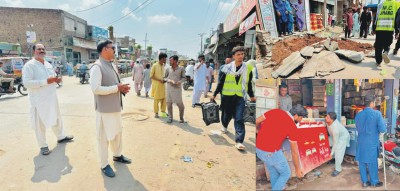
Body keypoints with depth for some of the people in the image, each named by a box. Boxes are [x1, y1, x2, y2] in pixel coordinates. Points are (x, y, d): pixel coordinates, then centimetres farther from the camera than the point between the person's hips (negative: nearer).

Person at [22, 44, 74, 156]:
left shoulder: (48, 64, 12)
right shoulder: (29, 65, -12)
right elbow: (26, 83, -22)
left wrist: (57, 80, -2)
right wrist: (46, 81, -27)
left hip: (52, 97, 7)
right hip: (39, 100, -7)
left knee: (57, 118, 20)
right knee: (40, 124, 3)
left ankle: (61, 136, 38)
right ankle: (43, 146, 16)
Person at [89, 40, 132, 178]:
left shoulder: (113, 65, 10)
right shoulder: (97, 67, -17)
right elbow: (96, 89, -25)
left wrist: (122, 88, -1)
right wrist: (117, 88, -22)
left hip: (116, 107, 9)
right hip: (105, 109, -9)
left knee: (118, 132, 23)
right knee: (104, 137, 5)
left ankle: (117, 155, 44)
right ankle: (104, 165, 22)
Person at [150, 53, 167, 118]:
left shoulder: (164, 66, 8)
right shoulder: (155, 66, -10)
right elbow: (151, 76, -10)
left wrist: (164, 79, 3)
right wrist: (159, 80, -17)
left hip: (162, 84, 6)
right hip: (156, 85, -5)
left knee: (164, 98, 5)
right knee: (156, 99, 2)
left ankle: (163, 111, 19)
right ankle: (156, 113, 13)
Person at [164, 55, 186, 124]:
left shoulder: (181, 69, 0)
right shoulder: (168, 69, 5)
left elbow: (183, 78, 6)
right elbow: (165, 78, 8)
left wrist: (179, 82, -14)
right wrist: (170, 80, -11)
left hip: (178, 88, -2)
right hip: (169, 88, 2)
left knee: (180, 103, -2)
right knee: (169, 103, 3)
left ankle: (181, 117, 16)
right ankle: (170, 117, 17)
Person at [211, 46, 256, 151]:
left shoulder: (248, 68, 2)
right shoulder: (227, 67, -2)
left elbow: (249, 84, 12)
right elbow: (221, 82, 4)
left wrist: (252, 96, 18)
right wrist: (215, 94, 4)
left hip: (240, 97, 0)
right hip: (227, 96, 0)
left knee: (239, 119, -8)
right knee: (227, 115, 17)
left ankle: (239, 141, -8)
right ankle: (224, 126, 49)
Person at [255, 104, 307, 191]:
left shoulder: (275, 111, -1)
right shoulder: (293, 127, -10)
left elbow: (256, 122, 1)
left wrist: (262, 131, 24)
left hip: (259, 148, 6)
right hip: (272, 152, -6)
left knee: (273, 172, 28)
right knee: (286, 173, 20)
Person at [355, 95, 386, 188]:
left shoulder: (358, 115, 1)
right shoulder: (377, 113, -13)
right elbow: (382, 129, -14)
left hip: (361, 142, 4)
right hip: (372, 143, -4)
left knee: (362, 162, 13)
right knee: (372, 163, 11)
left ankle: (364, 181, 24)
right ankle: (374, 182, 27)